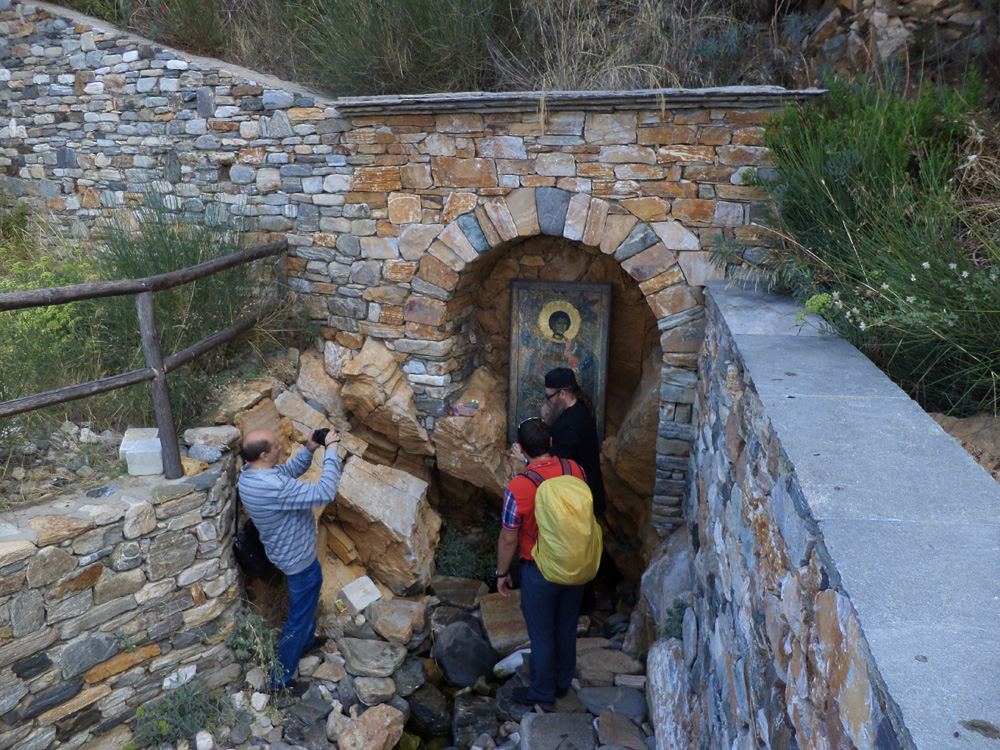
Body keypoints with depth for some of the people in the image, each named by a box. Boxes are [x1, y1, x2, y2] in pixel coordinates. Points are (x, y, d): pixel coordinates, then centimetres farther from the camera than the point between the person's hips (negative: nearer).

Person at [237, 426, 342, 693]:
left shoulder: (248, 473, -10)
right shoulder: (274, 488, -40)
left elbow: (289, 471, 8)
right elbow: (325, 493, -40)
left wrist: (309, 450, -7)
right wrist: (331, 451, -33)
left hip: (286, 551, 10)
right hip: (300, 560, -10)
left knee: (305, 601, 34)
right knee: (300, 617, 10)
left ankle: (307, 641, 58)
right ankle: (278, 679, 25)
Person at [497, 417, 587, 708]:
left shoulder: (517, 488, -27)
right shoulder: (574, 469, -14)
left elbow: (508, 539, -17)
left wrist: (502, 573, 0)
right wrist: (532, 463, 13)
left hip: (540, 572, -5)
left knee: (541, 634, 16)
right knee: (566, 627, 24)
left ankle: (542, 692, 36)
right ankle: (563, 682, 44)